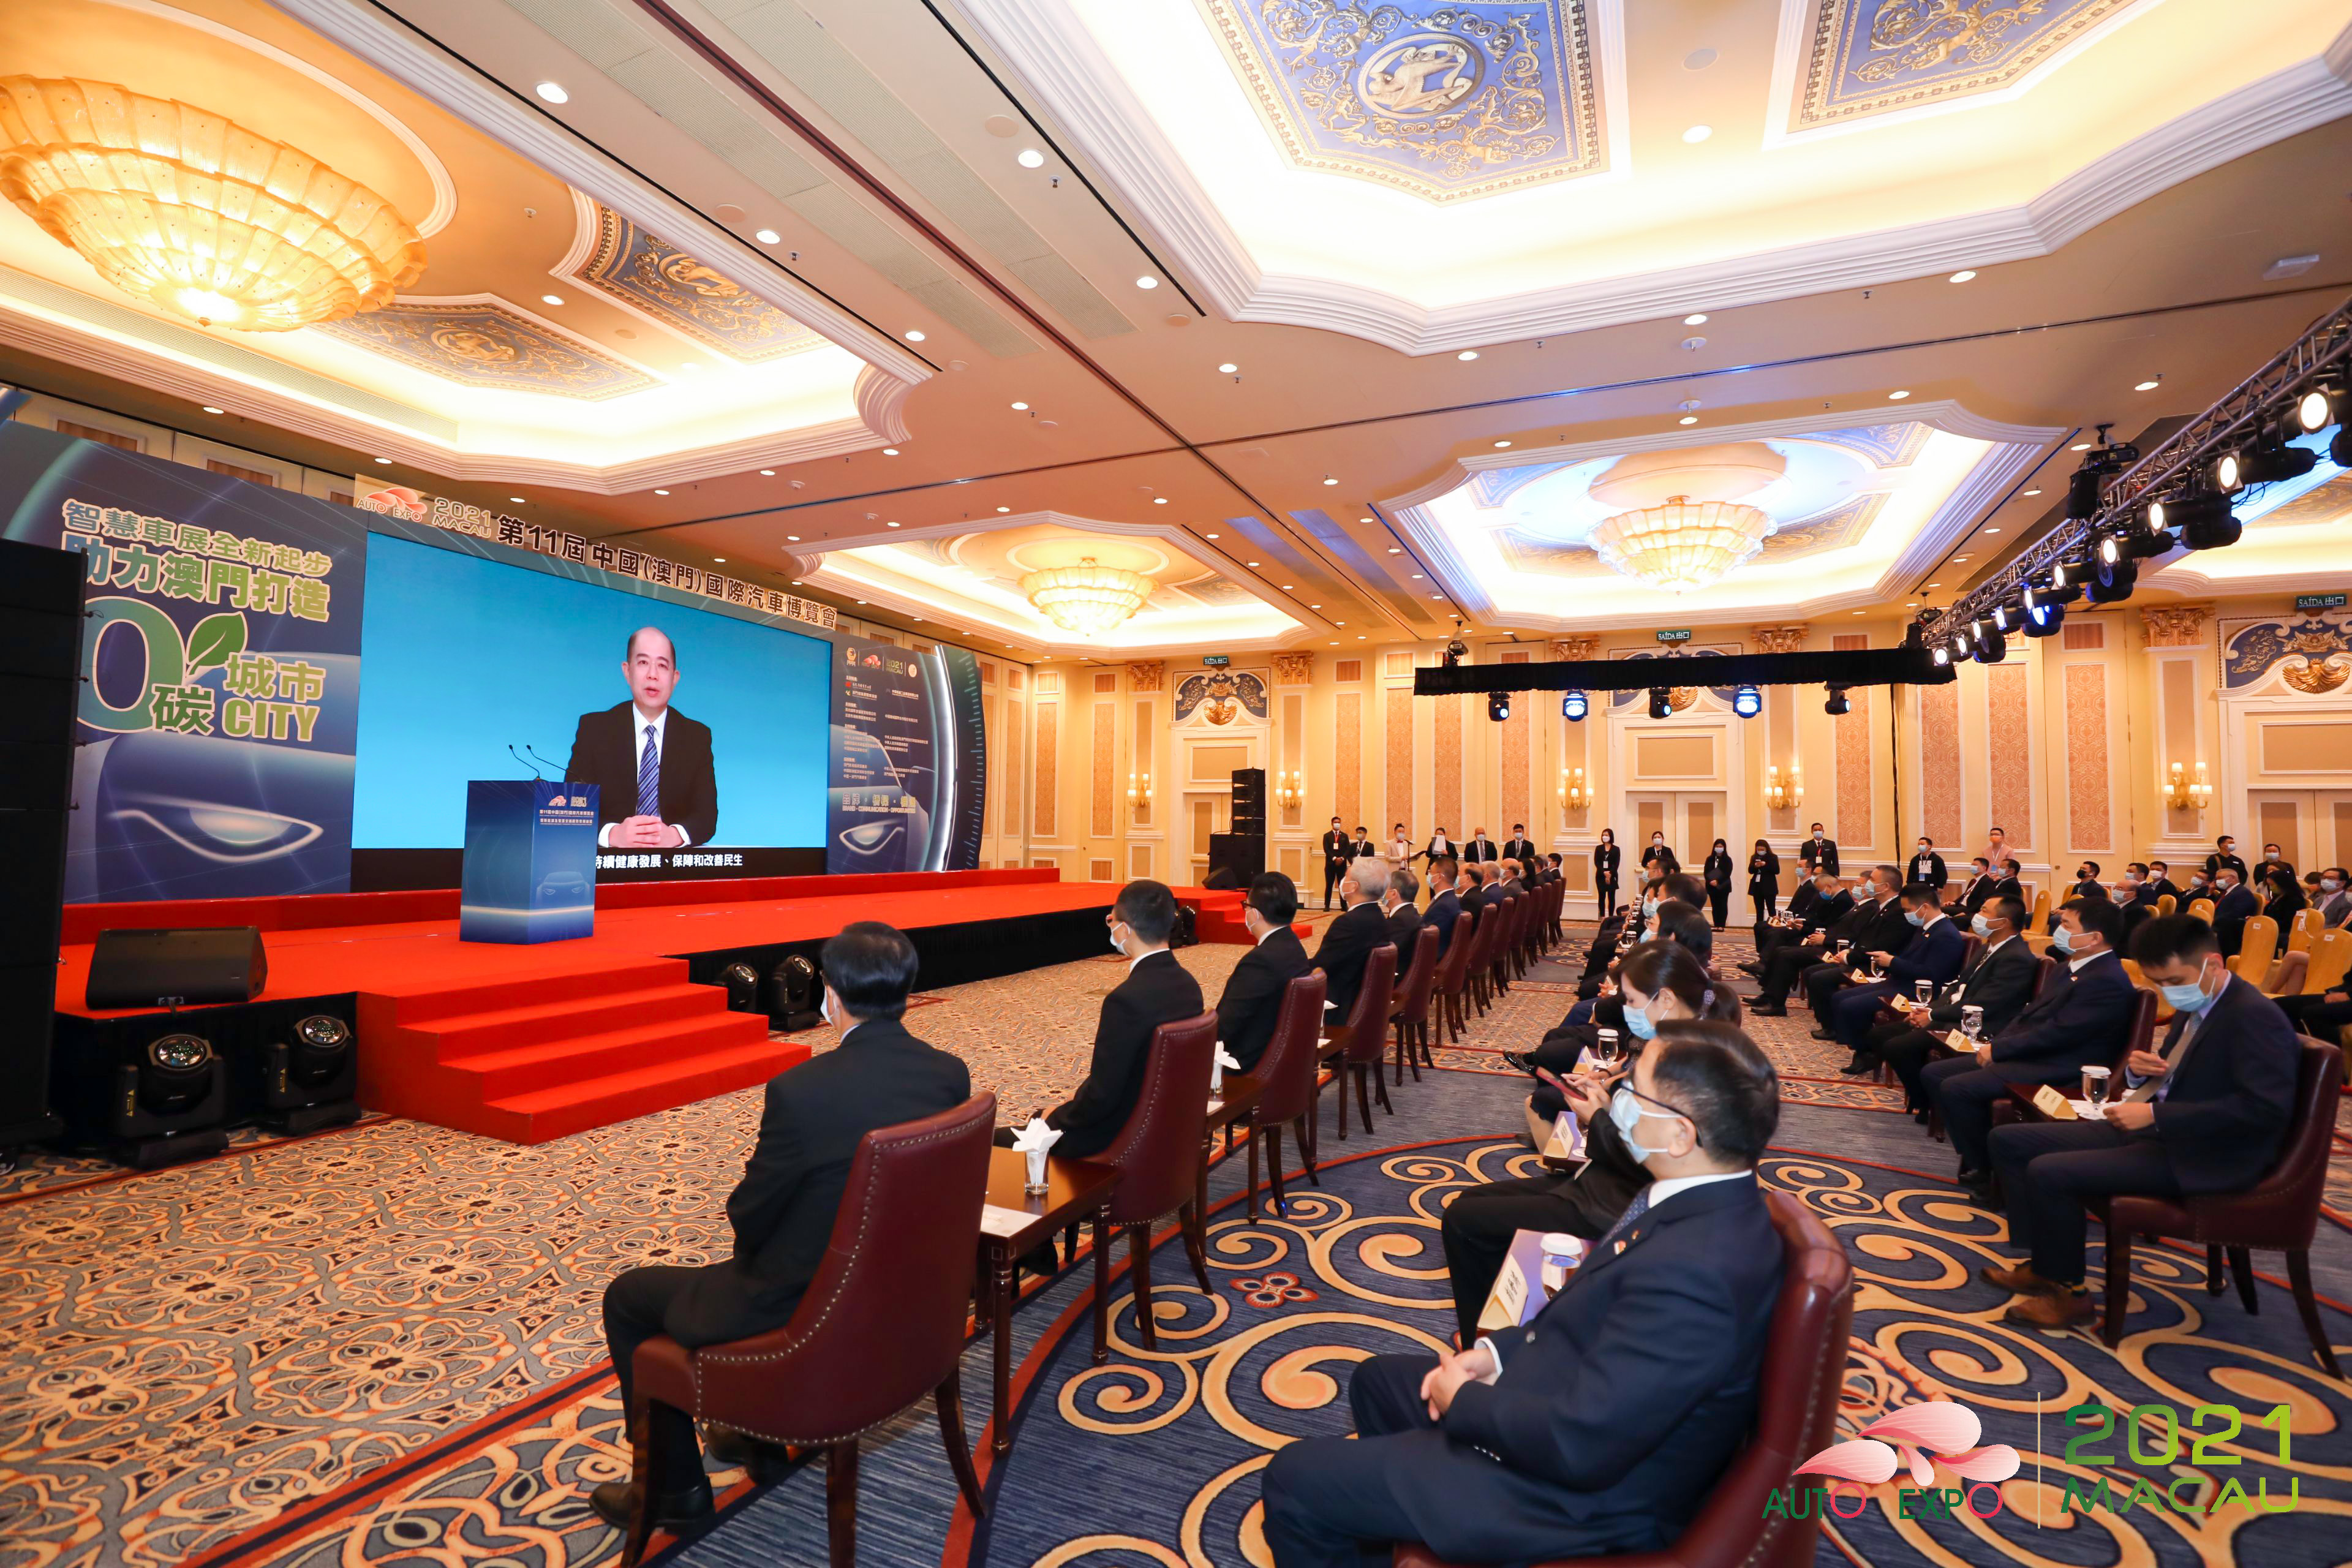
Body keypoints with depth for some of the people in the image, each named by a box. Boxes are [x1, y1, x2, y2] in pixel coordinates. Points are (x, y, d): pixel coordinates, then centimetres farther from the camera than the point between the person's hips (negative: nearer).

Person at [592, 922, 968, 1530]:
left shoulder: (801, 1090, -28)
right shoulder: (952, 1075, -11)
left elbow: (750, 1216, -13)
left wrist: (748, 1241, 12)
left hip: (803, 1307, -6)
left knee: (626, 1297, 19)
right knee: (751, 1258, 35)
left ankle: (675, 1486, 31)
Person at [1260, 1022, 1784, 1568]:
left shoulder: (1694, 1271, -35)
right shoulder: (1708, 1204, -4)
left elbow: (1577, 1446, -31)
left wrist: (1463, 1399, -14)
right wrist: (1499, 1352, 0)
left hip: (1580, 1493, -9)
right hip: (1575, 1401, 9)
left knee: (1295, 1479, -4)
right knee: (1376, 1380, 26)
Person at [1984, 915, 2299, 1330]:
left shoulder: (2254, 1016, -17)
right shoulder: (2194, 1008, 11)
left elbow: (2267, 1107, -26)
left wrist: (2155, 1115, -26)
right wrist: (2138, 1070, -2)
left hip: (2200, 1157, -10)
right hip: (2156, 1132, 10)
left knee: (2049, 1171, -25)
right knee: (2009, 1141, 2)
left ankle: (2065, 1292, -3)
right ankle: (2042, 1262, 8)